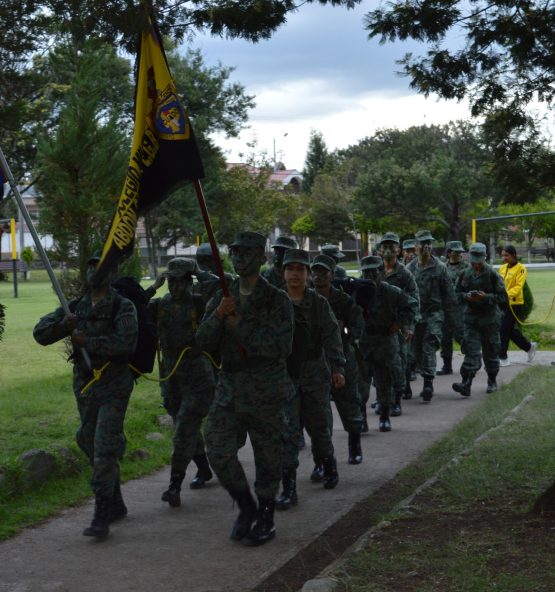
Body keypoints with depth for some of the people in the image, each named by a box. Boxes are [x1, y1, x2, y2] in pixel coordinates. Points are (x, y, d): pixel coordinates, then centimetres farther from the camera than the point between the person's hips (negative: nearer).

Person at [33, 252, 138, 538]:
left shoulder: (123, 307, -7)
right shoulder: (75, 308, 9)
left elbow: (126, 342, -23)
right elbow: (40, 333, 3)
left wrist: (86, 342, -19)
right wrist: (62, 325, -18)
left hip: (114, 387, -6)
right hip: (84, 385, 6)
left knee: (104, 448, -13)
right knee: (91, 447, 13)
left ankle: (101, 516, -11)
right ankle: (115, 505, 29)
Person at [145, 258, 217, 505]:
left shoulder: (200, 303, -5)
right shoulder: (159, 305, 5)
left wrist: (201, 274, -13)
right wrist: (153, 288, -8)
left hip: (198, 378, -5)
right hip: (170, 378, 5)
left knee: (185, 431, -11)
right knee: (187, 429, 17)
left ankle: (175, 486, -13)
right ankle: (203, 469, 37)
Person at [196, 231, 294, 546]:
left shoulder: (277, 300, -6)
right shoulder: (222, 298, 9)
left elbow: (281, 347, -16)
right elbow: (204, 340, 1)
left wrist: (239, 326, -18)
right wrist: (218, 316, -18)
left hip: (265, 392, -4)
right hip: (229, 388, 4)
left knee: (267, 458, 4)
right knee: (219, 452, -6)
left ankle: (266, 519, 22)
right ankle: (246, 507, 16)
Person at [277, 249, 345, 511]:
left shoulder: (318, 303, 1)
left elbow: (331, 336, -3)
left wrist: (337, 367, -12)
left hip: (314, 374, 1)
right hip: (283, 375, 0)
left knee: (319, 426, 13)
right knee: (287, 432, -7)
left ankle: (328, 467, 40)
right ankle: (288, 489, -4)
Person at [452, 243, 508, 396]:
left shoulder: (492, 274, -7)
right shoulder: (465, 274, 4)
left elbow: (502, 297, -8)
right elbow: (457, 293, 10)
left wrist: (486, 297, -22)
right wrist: (467, 296, -11)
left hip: (489, 318, -2)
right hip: (470, 317, 2)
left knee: (490, 351, 10)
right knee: (471, 350, -9)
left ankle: (492, 381, 27)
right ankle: (466, 384, -17)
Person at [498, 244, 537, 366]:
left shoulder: (520, 269, -9)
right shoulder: (502, 268, 13)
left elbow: (518, 286, -18)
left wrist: (507, 295, -32)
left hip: (514, 303, -7)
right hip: (503, 303, 7)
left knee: (504, 330, -8)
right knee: (511, 330, 14)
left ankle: (503, 358, -1)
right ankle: (529, 346, 33)